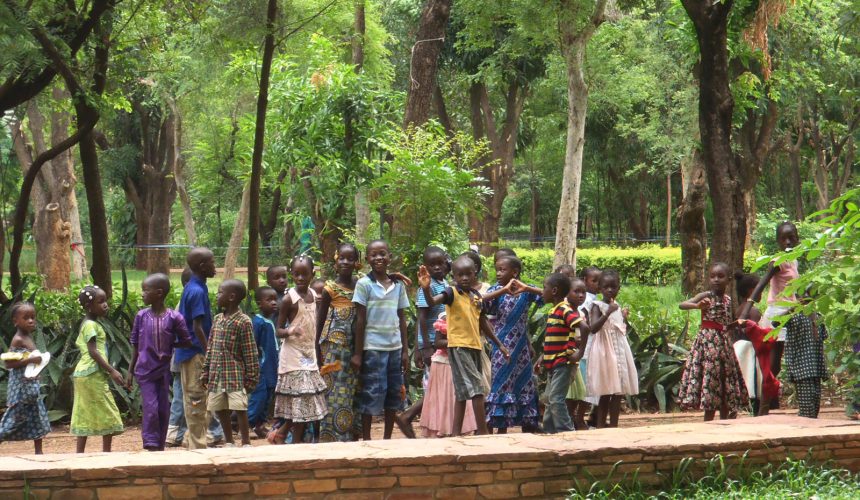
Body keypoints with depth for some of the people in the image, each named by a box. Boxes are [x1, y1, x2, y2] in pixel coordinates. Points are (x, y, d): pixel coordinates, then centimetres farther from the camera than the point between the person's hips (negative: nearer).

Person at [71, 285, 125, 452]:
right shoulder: (91, 325, -13)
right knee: (108, 415, -5)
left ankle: (80, 454, 6)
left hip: (83, 374, 10)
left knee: (85, 417, 8)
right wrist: (112, 371, -22)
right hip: (93, 374, -10)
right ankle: (107, 452, -3)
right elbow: (93, 351, -20)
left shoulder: (87, 324, 18)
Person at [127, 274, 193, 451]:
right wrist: (130, 371, 5)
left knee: (163, 410, 6)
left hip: (164, 370, 0)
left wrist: (168, 345, -5)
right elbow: (135, 344, 5)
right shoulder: (142, 316, -1)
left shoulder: (174, 317, -7)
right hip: (145, 370, 0)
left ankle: (160, 447, 16)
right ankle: (151, 446, -6)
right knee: (150, 408, -10)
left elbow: (186, 341, 1)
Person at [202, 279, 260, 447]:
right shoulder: (217, 320, 10)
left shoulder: (243, 322, -10)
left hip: (236, 376, -7)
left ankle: (246, 444, -1)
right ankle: (229, 443, 24)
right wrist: (206, 372, 11)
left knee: (239, 409, -8)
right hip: (217, 375, 7)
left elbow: (250, 353, -9)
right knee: (220, 410, 11)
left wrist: (251, 378, -10)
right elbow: (210, 348, 15)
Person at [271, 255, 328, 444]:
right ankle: (297, 443, 3)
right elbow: (279, 330, -10)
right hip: (293, 355, -7)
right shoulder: (289, 299, -12)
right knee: (299, 401, -5)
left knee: (306, 403, 8)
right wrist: (290, 331, -32)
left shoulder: (313, 295, 7)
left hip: (309, 354, 7)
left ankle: (281, 432, 21)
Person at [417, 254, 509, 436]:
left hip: (475, 346, 7)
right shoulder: (452, 293, -9)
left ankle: (456, 435, 13)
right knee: (477, 390, -12)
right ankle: (483, 433, -9)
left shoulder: (477, 296, 10)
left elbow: (483, 323, 21)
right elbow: (432, 301, -29)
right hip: (458, 346, -7)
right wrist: (426, 289, -50)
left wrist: (499, 344, 25)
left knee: (463, 394, 9)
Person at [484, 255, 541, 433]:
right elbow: (482, 300, -24)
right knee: (502, 386, -1)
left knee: (524, 385, 8)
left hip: (521, 348, 2)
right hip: (502, 348, -2)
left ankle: (528, 427, 16)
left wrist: (526, 288, -23)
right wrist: (504, 290, -31)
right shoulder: (497, 290, -4)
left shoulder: (526, 291, 0)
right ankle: (501, 429, 4)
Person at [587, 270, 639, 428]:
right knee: (606, 393, -7)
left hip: (619, 352, 7)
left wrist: (624, 318, 8)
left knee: (618, 392, 4)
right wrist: (608, 313, -28)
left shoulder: (617, 308, 13)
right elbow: (593, 328, -22)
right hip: (605, 352, -7)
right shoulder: (597, 306, -7)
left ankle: (614, 426, 7)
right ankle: (601, 426, -4)